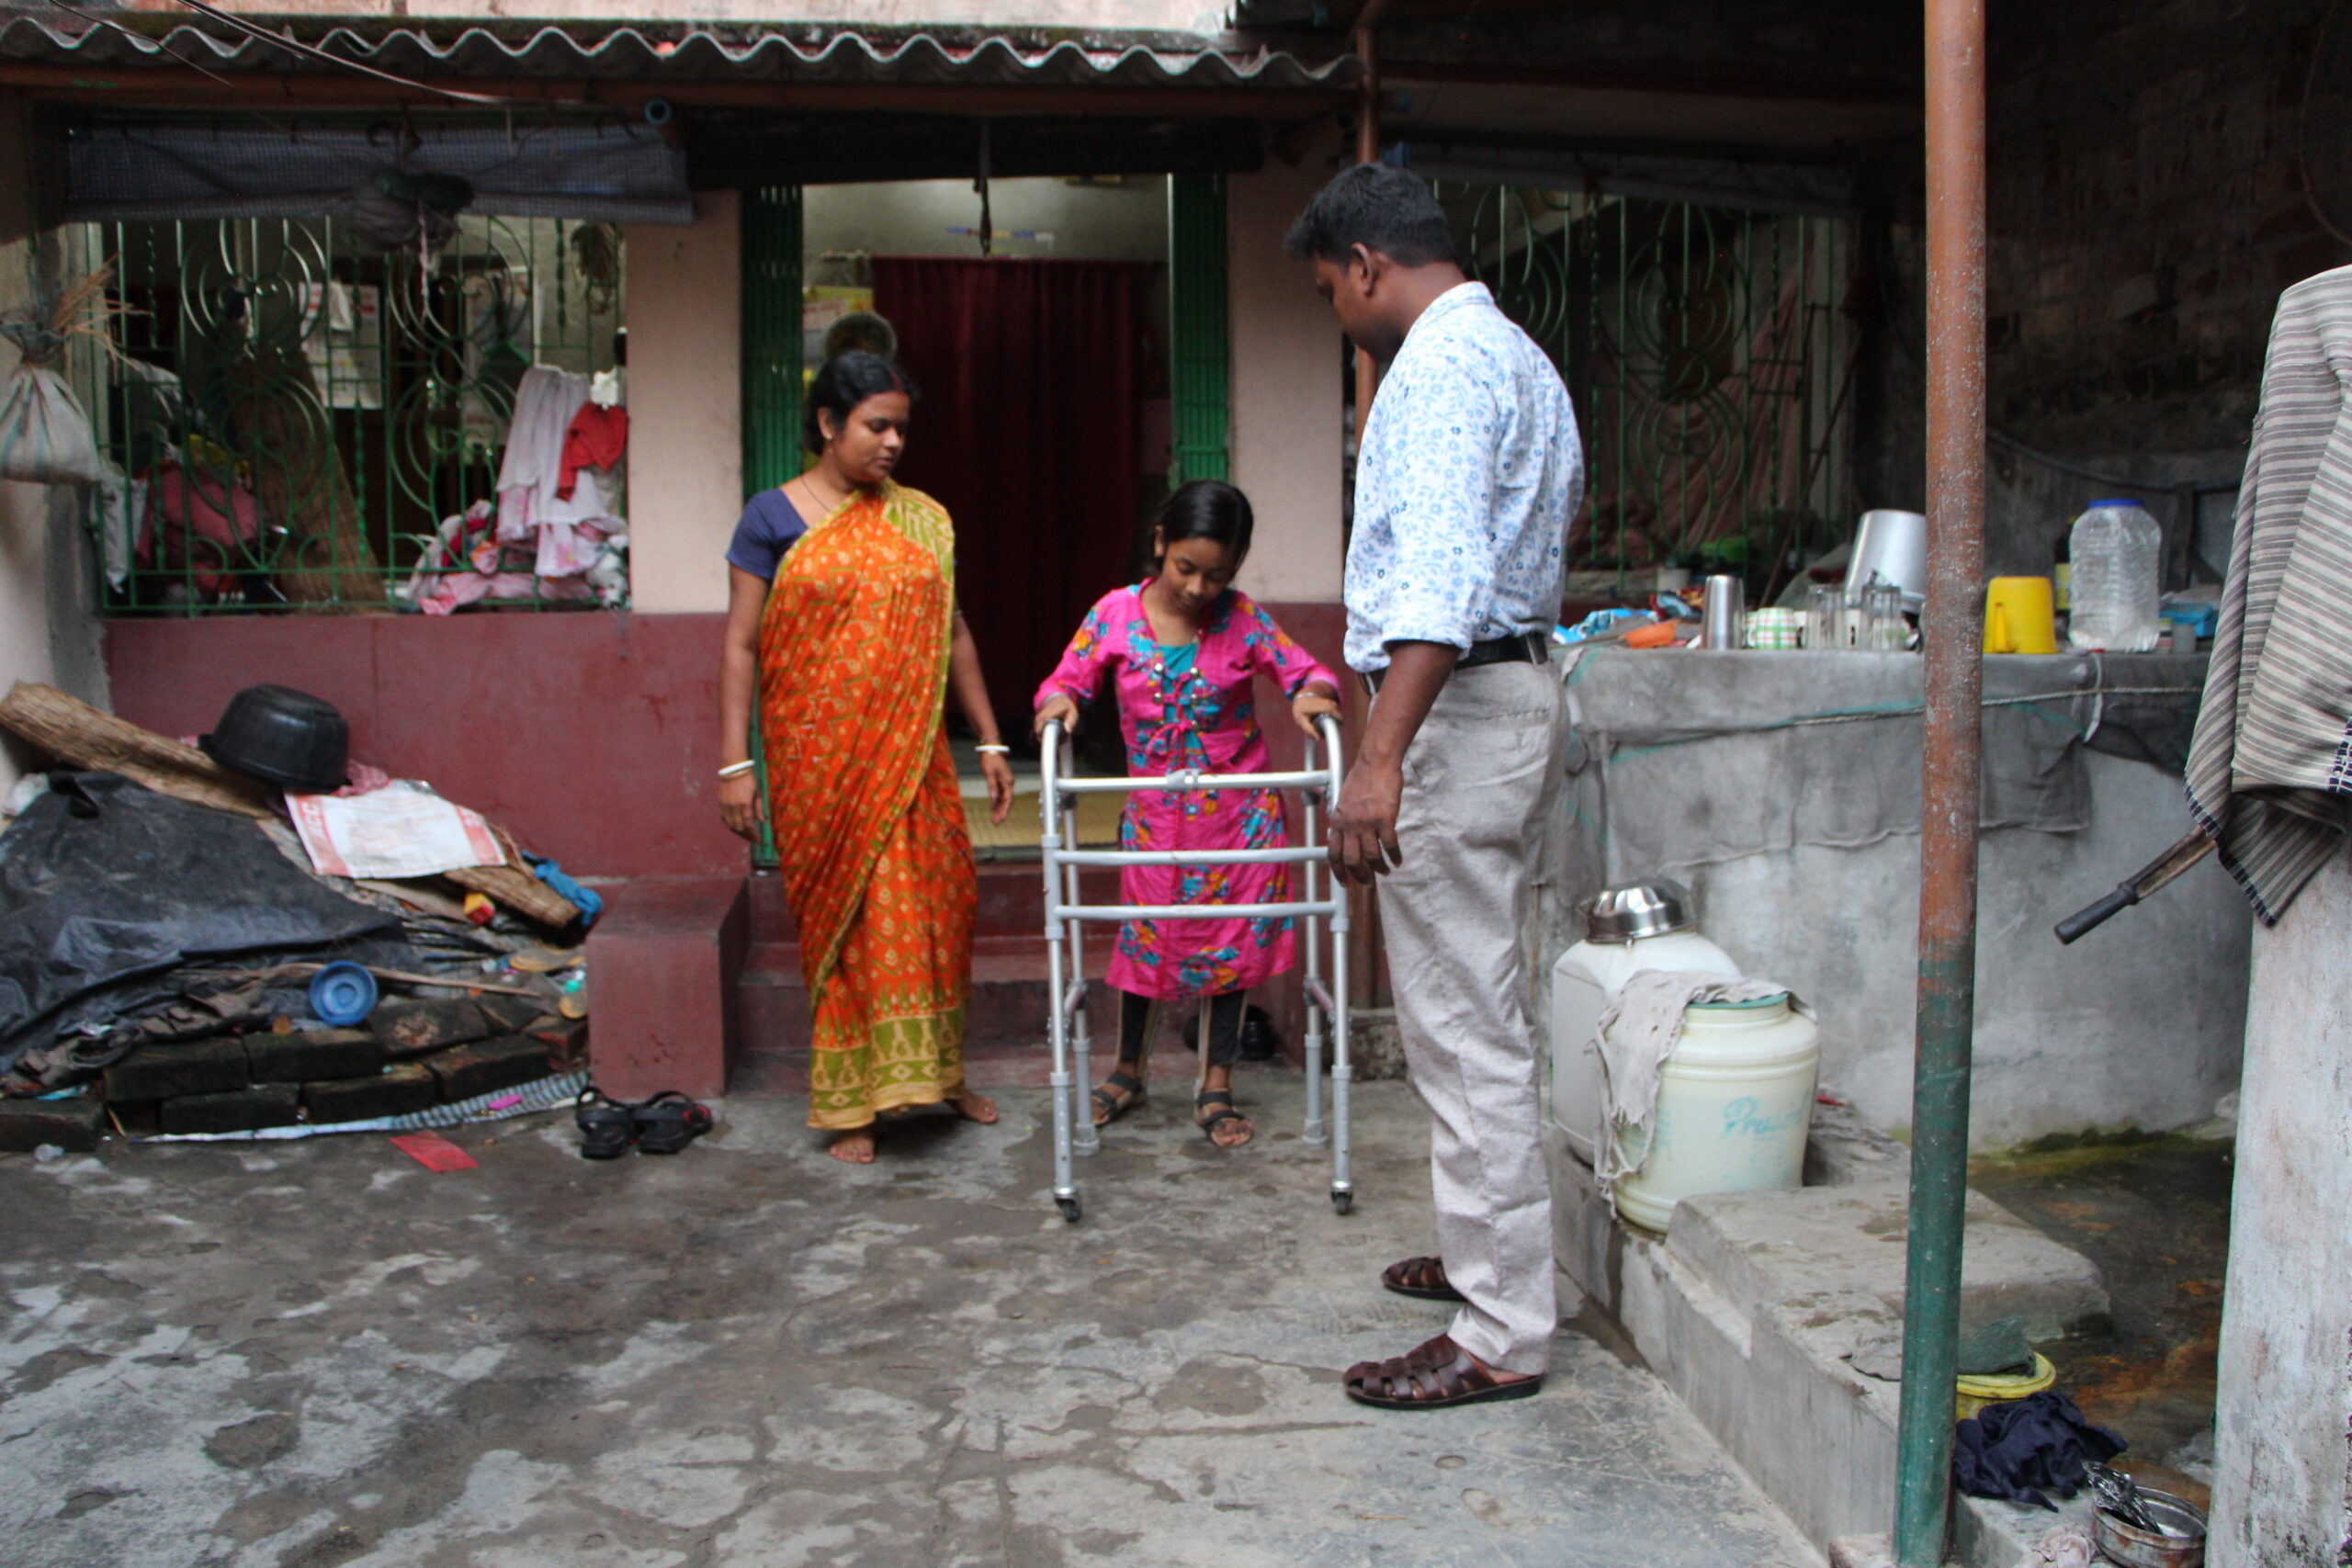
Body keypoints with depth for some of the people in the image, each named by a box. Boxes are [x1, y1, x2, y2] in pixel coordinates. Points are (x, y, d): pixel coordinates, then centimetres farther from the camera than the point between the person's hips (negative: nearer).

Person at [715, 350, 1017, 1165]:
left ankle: (936, 1070, 26)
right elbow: (741, 644, -5)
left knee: (933, 902, 7)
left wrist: (990, 742, 11)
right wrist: (734, 762, -11)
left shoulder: (921, 519, 10)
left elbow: (952, 634, 14)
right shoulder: (773, 517, -2)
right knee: (843, 913, 1)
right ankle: (849, 1099, 14)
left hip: (910, 753, 4)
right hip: (821, 757, -4)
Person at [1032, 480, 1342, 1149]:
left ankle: (1216, 1086, 22)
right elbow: (1068, 678, -3)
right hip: (1154, 813, 1)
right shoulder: (1115, 614, -7)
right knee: (1146, 938, 10)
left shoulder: (1242, 620, -8)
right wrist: (1058, 701, -26)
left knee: (1231, 942, 7)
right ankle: (1130, 1068, 34)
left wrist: (1312, 694, -28)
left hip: (1237, 813, 0)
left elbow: (1307, 672, -5)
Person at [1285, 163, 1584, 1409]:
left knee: (1464, 1028, -6)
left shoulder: (1442, 364, -16)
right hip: (1514, 688, 11)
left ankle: (1500, 1335, 2)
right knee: (1482, 1012, 19)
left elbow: (1439, 572, -29)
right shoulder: (1517, 357, 18)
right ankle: (1491, 1251, 32)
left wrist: (1381, 754, -35)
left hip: (1456, 707, -11)